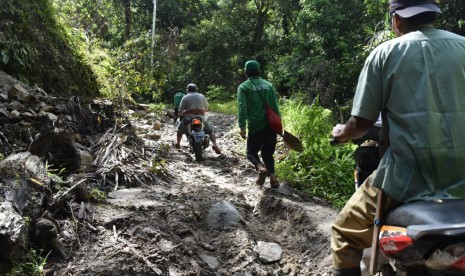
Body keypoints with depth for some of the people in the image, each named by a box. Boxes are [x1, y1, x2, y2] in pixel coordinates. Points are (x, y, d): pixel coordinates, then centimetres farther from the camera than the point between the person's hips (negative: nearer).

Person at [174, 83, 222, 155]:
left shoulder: (185, 98, 8)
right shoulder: (201, 96, 14)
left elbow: (180, 110, 3)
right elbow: (206, 108, 22)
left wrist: (181, 114, 24)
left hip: (188, 118, -1)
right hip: (201, 118, 1)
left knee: (180, 129, 25)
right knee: (210, 131, 11)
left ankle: (178, 143, 15)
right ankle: (214, 144, -12)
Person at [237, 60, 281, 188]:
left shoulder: (243, 87, 1)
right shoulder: (268, 85, 11)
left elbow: (242, 108, -11)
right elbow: (275, 106, 8)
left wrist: (242, 127, -14)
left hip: (255, 126, -3)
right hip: (271, 125, 4)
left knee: (251, 152, 11)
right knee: (268, 153, 15)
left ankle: (261, 168, -16)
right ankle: (273, 177, 3)